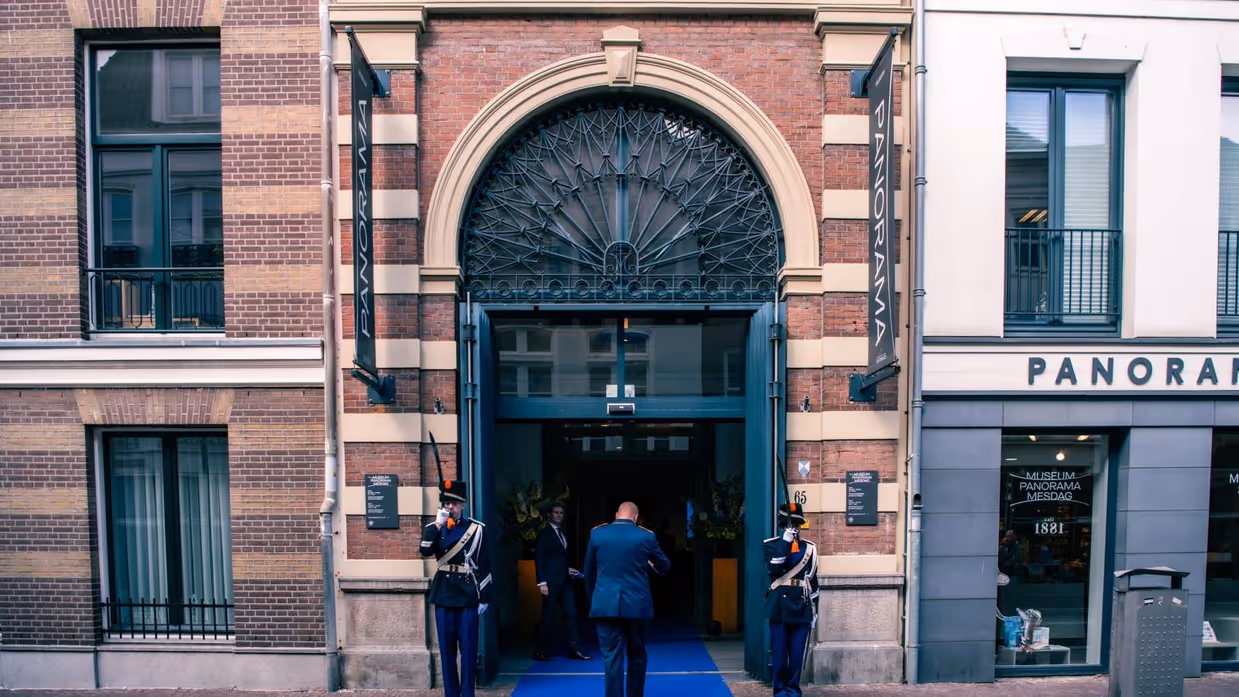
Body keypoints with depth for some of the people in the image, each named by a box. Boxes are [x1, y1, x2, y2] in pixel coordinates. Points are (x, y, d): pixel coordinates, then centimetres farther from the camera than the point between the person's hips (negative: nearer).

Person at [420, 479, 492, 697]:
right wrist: (438, 524, -17)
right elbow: (425, 550, -14)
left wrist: (484, 598, -4)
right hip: (444, 594, 2)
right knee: (446, 647, 7)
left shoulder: (477, 529, -2)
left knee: (468, 647, 3)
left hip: (468, 594, -2)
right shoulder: (435, 527, 6)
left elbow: (484, 566, -1)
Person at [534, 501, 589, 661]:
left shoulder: (562, 533, 16)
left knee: (571, 614, 5)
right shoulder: (544, 533, -6)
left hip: (565, 580, 7)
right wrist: (542, 582, -16)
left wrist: (568, 569, 6)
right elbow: (539, 559, -10)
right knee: (548, 617, 1)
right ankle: (542, 652, 14)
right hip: (552, 581, -7)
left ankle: (573, 650, 11)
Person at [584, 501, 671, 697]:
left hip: (606, 605, 0)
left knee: (612, 656, 2)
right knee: (637, 655, 16)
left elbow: (589, 572, 9)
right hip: (637, 605, 0)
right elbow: (665, 566, 12)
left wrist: (592, 599, 23)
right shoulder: (646, 536, -1)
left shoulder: (597, 533, 1)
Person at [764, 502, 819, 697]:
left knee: (798, 652, 5)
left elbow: (812, 581, 13)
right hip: (779, 606, -2)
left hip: (802, 607, 2)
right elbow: (774, 568, -18)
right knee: (779, 651, 1)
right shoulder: (771, 545, 1)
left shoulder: (809, 548, 10)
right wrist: (786, 540, -19)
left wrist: (814, 610, 11)